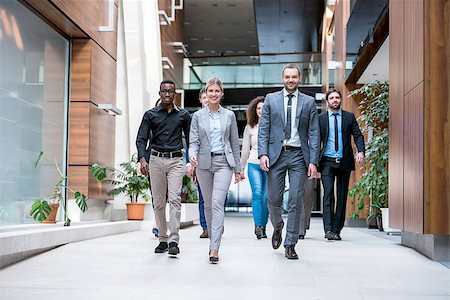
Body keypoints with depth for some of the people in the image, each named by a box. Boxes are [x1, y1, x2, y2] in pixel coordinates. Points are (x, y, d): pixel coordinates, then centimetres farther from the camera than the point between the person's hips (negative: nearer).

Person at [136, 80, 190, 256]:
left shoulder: (183, 115, 10)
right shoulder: (150, 115, 8)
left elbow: (190, 139, 12)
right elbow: (141, 139, 2)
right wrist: (142, 159, -15)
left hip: (175, 160, -1)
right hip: (156, 160, 1)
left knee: (174, 199, -14)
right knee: (158, 202, 4)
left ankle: (174, 241, -17)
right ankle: (162, 240, 14)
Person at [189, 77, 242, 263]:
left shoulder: (229, 115, 7)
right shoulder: (197, 116, 6)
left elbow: (235, 143, 10)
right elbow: (193, 141, 1)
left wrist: (237, 168, 9)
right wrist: (192, 155, -22)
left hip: (223, 162, -1)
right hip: (204, 163, 2)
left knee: (217, 203, -14)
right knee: (208, 204, 9)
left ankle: (214, 248, -18)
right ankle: (213, 240, 26)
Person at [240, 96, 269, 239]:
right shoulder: (250, 128, 11)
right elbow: (245, 149, 16)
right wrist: (240, 169, 16)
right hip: (254, 164, 1)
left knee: (266, 197, -2)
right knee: (257, 194, -15)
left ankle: (263, 227, 10)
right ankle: (257, 226, -19)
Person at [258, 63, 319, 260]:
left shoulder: (308, 102, 8)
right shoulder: (271, 99, 8)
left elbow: (313, 133, 4)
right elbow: (263, 129, 5)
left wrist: (313, 161, -4)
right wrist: (263, 153, -8)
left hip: (298, 156, 0)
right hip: (276, 154, 0)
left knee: (296, 201, -2)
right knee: (274, 199, 3)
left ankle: (290, 245, 7)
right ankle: (278, 228, 33)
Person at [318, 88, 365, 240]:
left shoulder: (349, 117, 9)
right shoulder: (320, 118, 6)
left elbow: (358, 135, 5)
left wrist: (361, 151, -14)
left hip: (345, 162, 2)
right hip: (327, 162, -2)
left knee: (342, 197, 5)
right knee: (328, 194, -13)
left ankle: (337, 230, 12)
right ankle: (328, 230, -16)